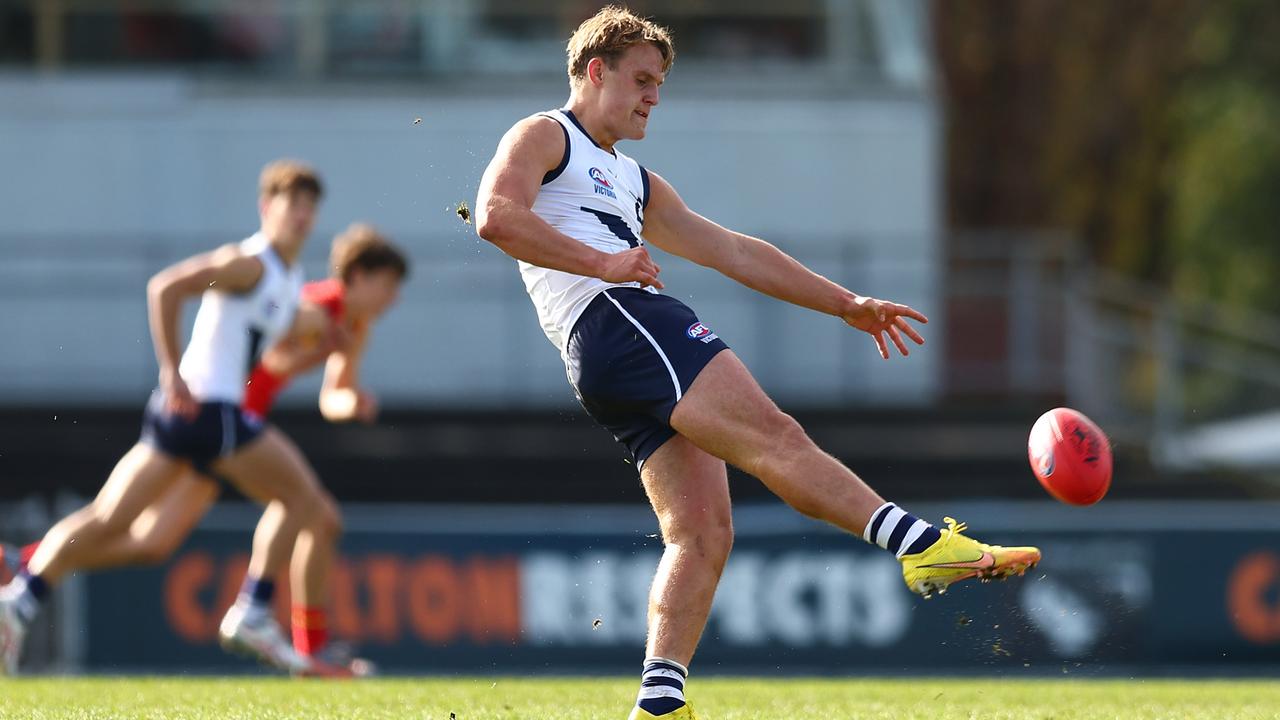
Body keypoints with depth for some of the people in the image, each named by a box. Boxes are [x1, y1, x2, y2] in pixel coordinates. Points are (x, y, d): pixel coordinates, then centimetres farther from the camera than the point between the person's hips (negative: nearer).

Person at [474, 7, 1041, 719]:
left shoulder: (635, 183, 37)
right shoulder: (544, 138, 12)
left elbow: (734, 252, 35)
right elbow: (498, 216, -8)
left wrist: (846, 304, 30)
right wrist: (602, 264, -13)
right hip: (613, 322, -9)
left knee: (703, 531, -7)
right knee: (771, 434, -23)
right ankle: (924, 545, -38)